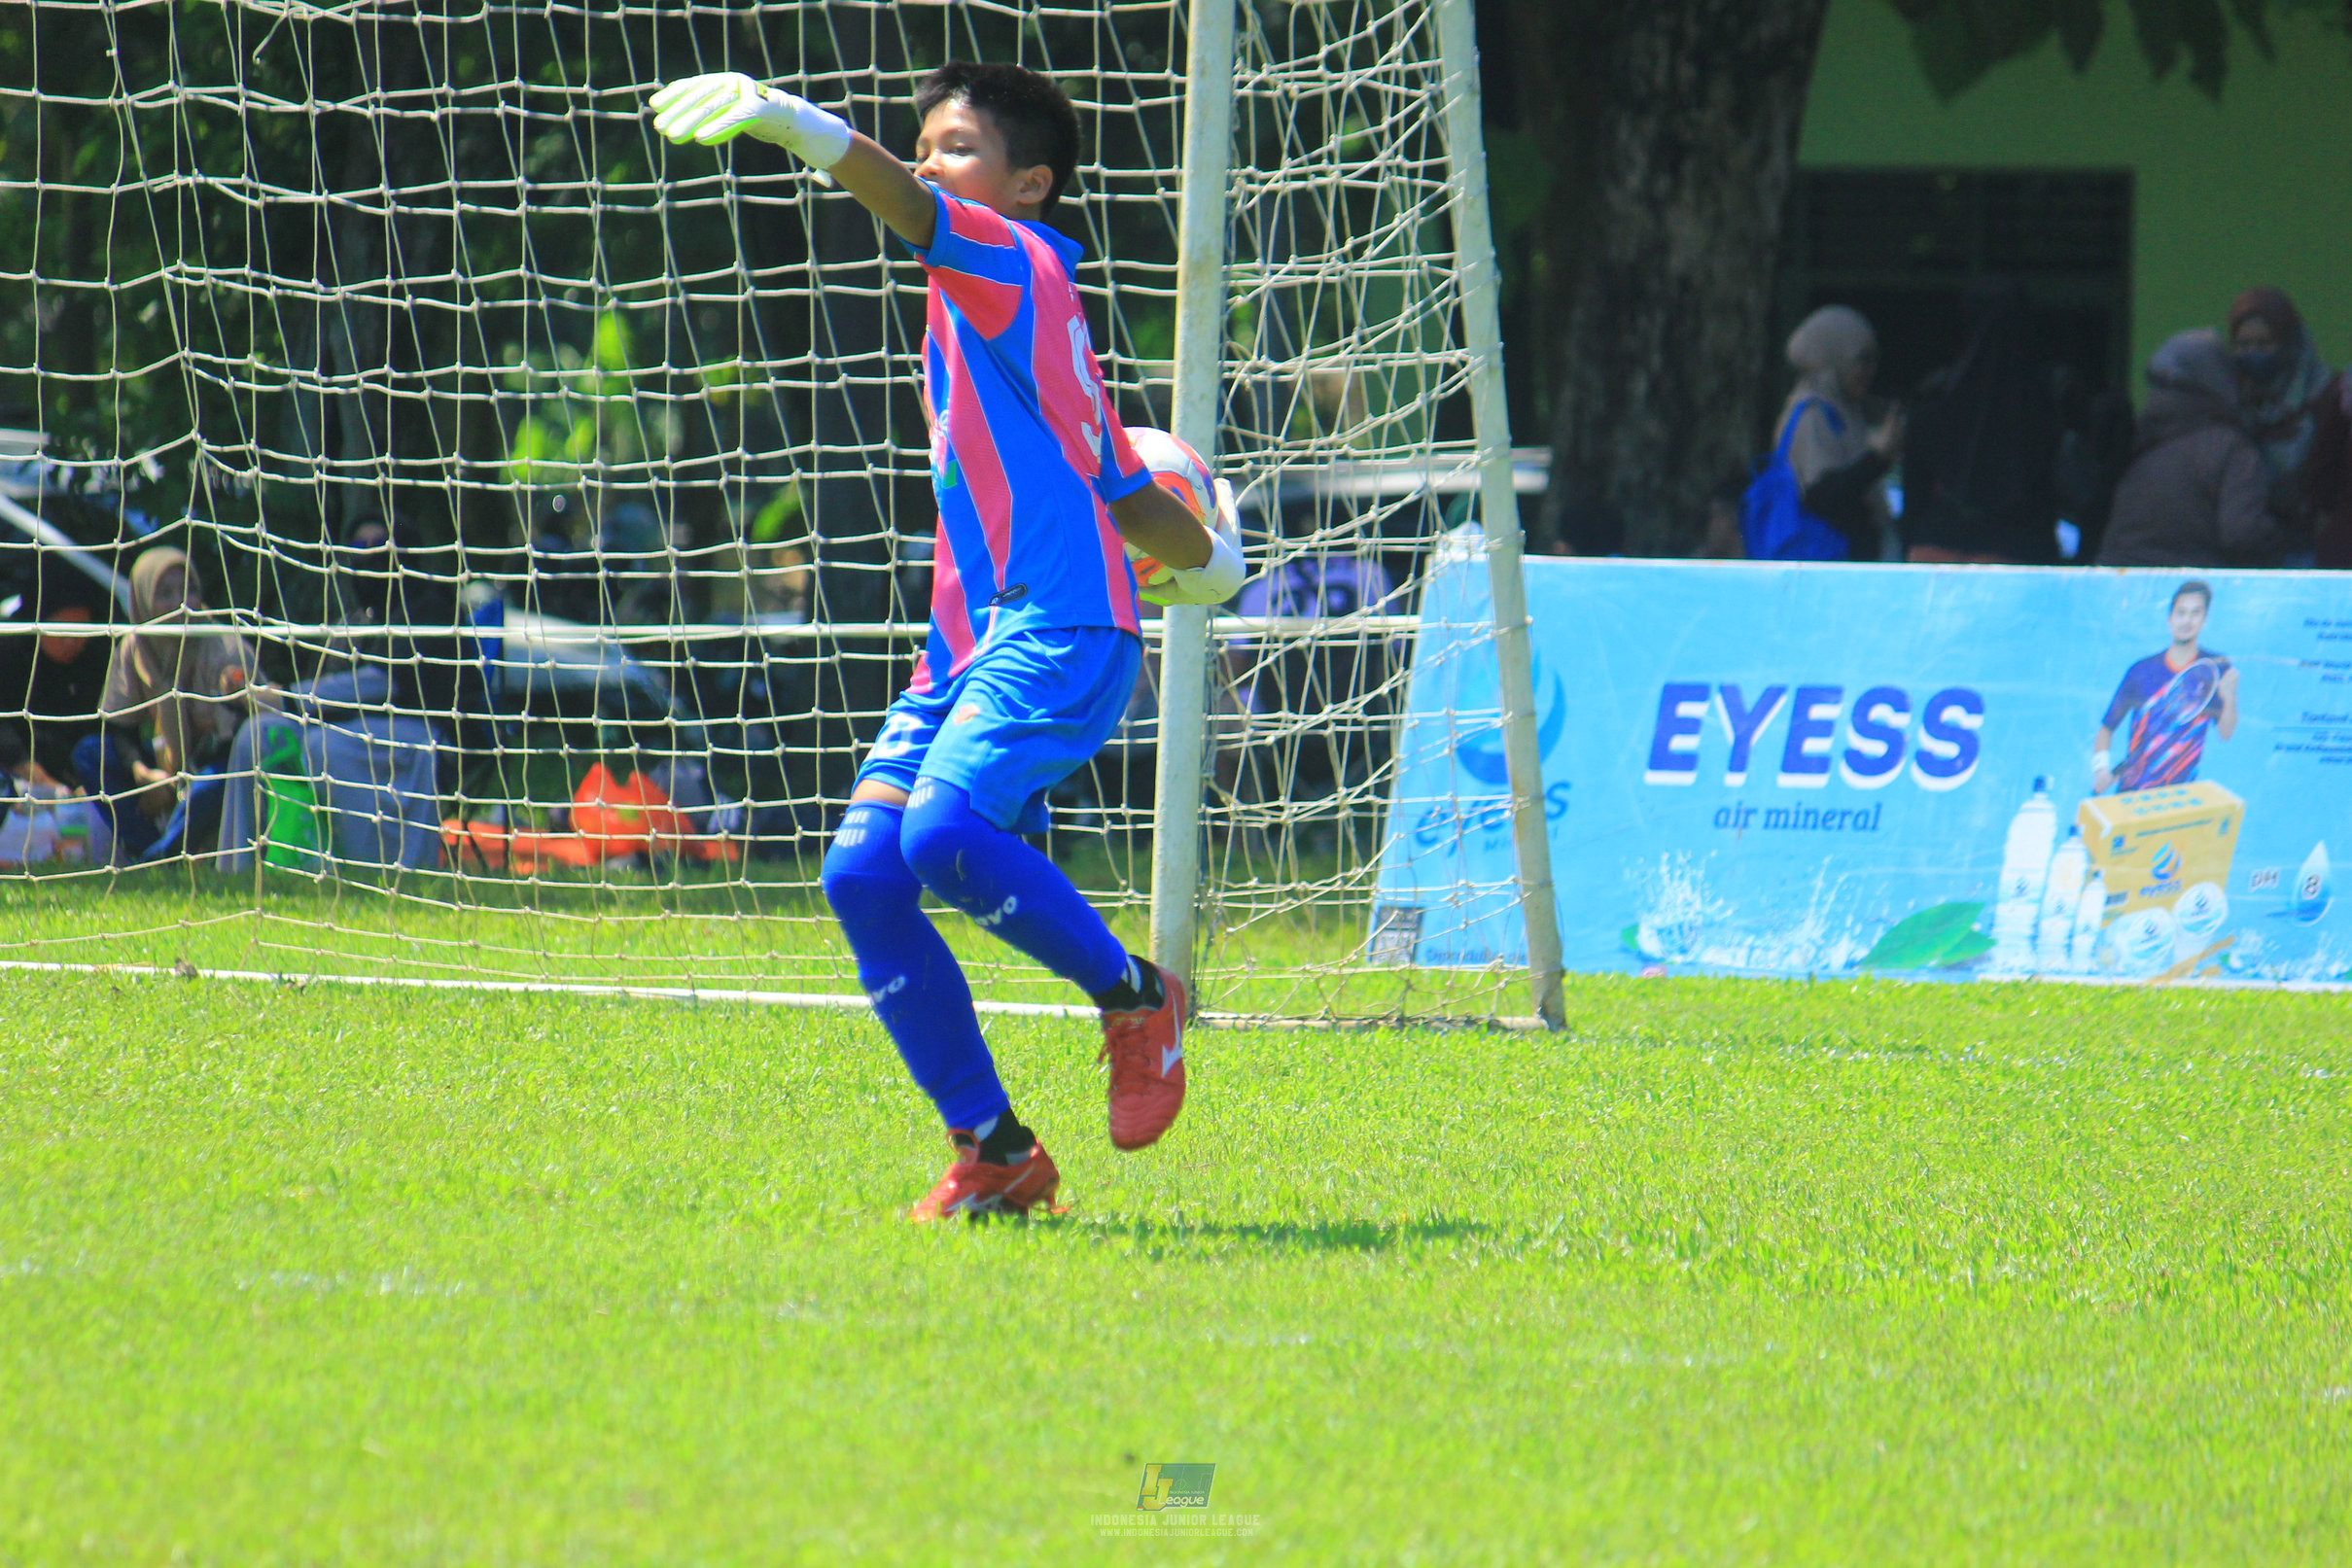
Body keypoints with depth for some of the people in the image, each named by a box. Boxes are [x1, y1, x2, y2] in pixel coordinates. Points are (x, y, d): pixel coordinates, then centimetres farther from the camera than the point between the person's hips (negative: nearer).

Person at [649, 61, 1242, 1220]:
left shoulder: (1015, 263, -1)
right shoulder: (999, 305, 24)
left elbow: (912, 206, -23)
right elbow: (1127, 488, 30)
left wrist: (794, 125, -39)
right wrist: (1201, 560, 47)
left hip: (1057, 627, -10)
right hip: (968, 639, 10)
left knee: (944, 831, -30)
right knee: (861, 870, -5)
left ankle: (1134, 996, -6)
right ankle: (994, 1152, -1)